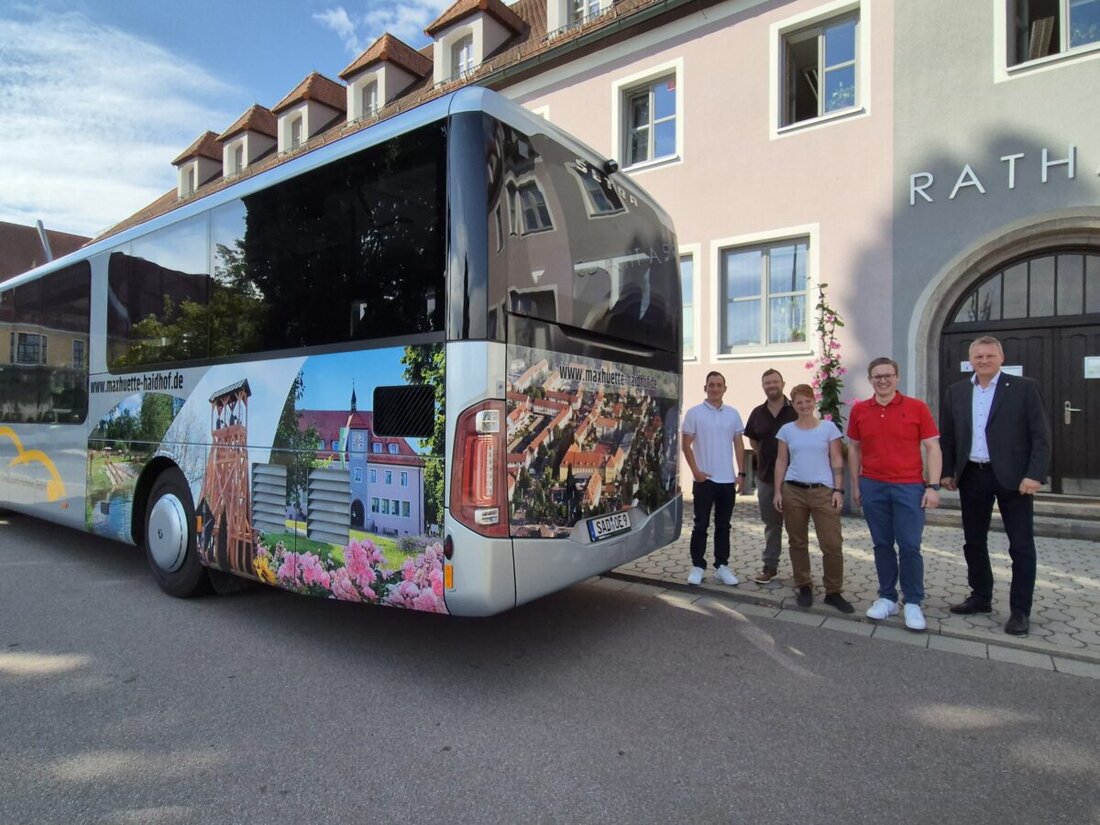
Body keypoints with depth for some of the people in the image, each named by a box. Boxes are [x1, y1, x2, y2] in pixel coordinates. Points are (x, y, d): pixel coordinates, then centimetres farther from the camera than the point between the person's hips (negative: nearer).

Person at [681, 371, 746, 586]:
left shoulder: (733, 414, 7)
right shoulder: (694, 413, -4)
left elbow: (739, 445, 9)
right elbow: (685, 445, -3)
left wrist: (741, 473, 3)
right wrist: (695, 470, -10)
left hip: (728, 479, 3)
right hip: (704, 479, -3)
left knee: (723, 525, 10)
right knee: (701, 525, 3)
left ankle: (722, 566, 19)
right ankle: (697, 566, 11)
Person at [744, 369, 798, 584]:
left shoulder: (795, 411, -7)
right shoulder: (758, 413, 6)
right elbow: (753, 440, 18)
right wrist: (765, 457, 9)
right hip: (766, 476, 4)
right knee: (771, 523, 13)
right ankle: (770, 566, 22)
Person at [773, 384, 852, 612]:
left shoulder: (829, 427, 3)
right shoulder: (786, 430, 6)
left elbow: (837, 461, 3)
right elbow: (781, 461, 7)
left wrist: (838, 490, -5)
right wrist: (777, 491, 2)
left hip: (823, 491, -1)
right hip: (793, 491, 1)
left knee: (832, 544, -3)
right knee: (798, 542, 8)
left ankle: (834, 592, 11)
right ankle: (804, 587, 21)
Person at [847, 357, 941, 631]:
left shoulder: (917, 407, -2)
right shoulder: (859, 410, 4)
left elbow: (932, 447, -1)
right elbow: (854, 448, 12)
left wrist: (933, 486, -7)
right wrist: (855, 485, 9)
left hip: (909, 487, -2)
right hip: (872, 487, 2)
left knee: (910, 546, 0)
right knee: (882, 545, 9)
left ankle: (913, 604, 13)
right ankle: (887, 598, 20)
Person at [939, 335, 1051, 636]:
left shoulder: (1024, 387, -2)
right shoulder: (956, 391, 7)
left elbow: (1041, 435, -6)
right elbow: (947, 435, 10)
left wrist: (1035, 474, -14)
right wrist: (947, 471, 5)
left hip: (1013, 477, -3)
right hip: (972, 476, 4)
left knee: (1021, 546, 3)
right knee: (973, 541, 13)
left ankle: (1020, 610, 15)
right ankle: (980, 597, 28)